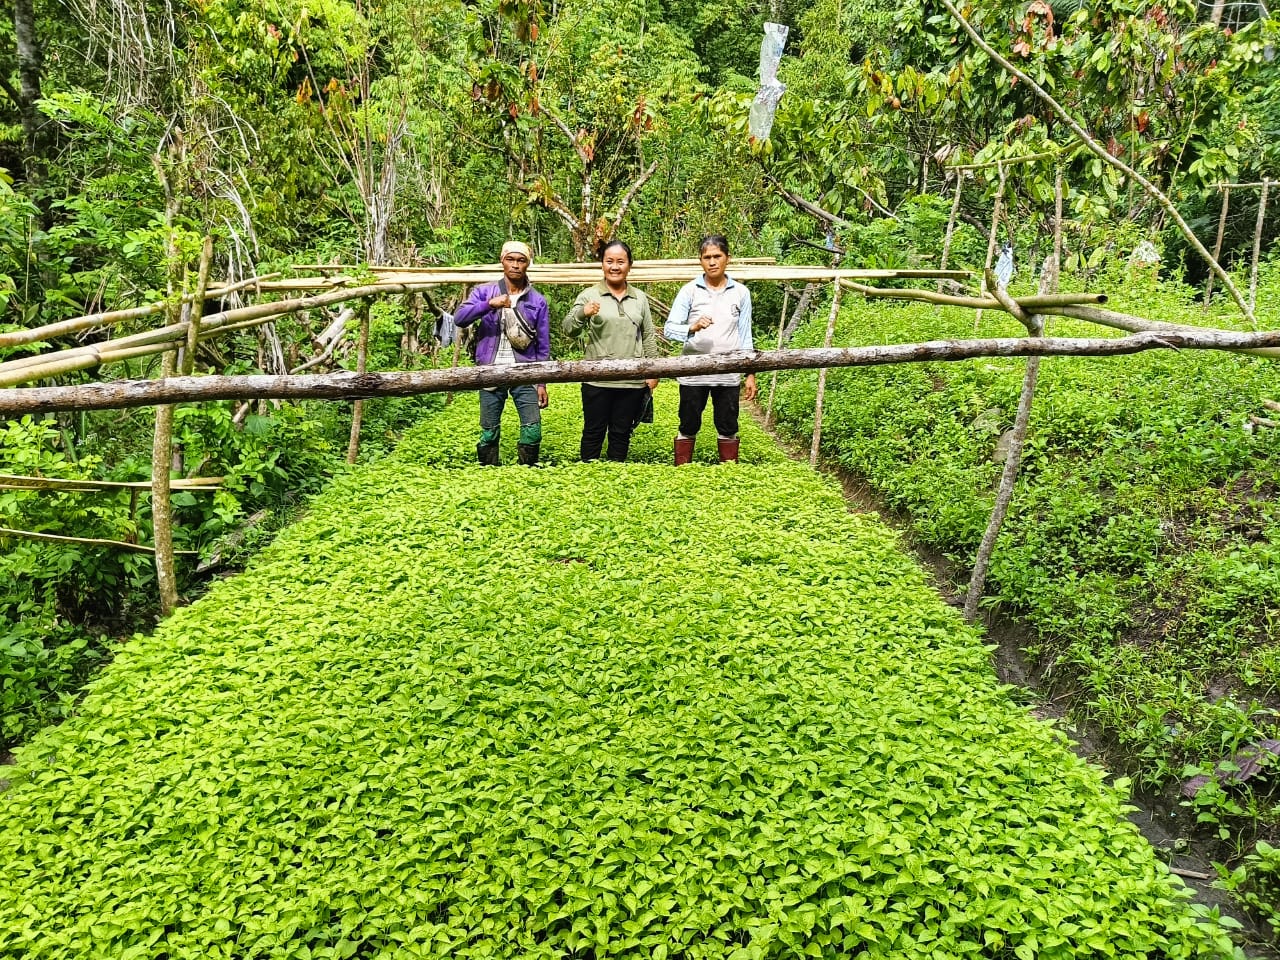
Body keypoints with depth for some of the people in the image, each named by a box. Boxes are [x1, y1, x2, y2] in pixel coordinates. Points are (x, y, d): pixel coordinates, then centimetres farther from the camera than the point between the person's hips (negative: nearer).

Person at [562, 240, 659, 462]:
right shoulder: (589, 295, 0)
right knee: (594, 431, 5)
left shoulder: (640, 298, 11)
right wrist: (582, 314, -29)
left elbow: (648, 337, 14)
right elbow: (568, 329, -9)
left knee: (622, 433, 12)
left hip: (632, 381, 3)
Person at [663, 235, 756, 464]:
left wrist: (750, 374, 4)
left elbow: (745, 337, 8)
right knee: (688, 428, 8)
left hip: (728, 374, 1)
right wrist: (693, 328, -27)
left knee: (728, 428, 10)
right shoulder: (689, 291, -1)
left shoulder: (741, 293, 5)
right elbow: (669, 329, -8)